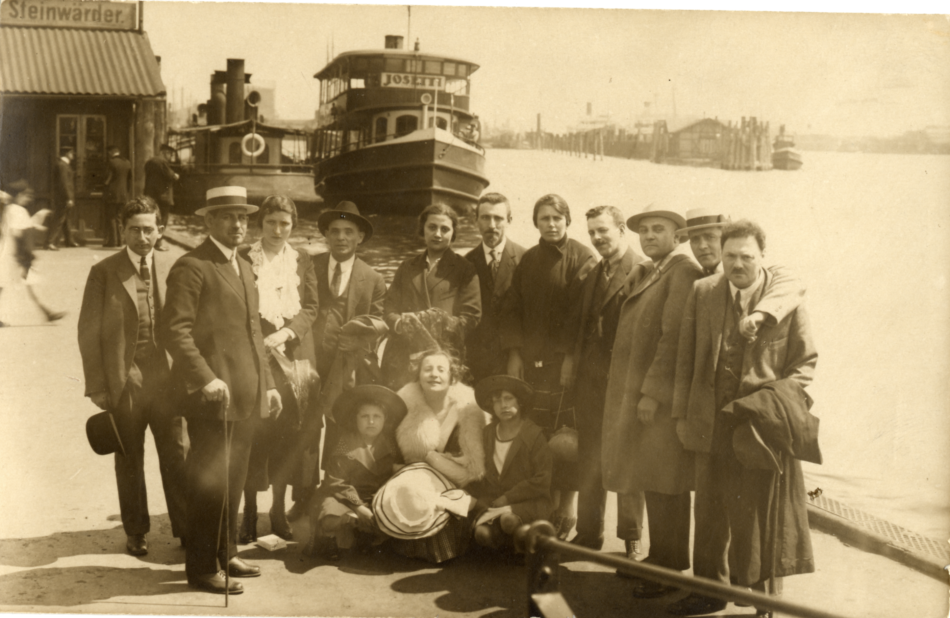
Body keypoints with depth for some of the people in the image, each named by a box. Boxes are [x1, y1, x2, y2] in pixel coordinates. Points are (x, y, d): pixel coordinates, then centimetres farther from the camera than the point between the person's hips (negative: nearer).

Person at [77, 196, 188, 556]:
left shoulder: (172, 269, 4)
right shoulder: (103, 272, -1)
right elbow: (89, 332, -1)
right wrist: (96, 386, -5)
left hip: (167, 378, 1)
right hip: (123, 380, -1)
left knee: (177, 455, 3)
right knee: (129, 460, 10)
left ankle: (186, 530, 14)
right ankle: (136, 533, 24)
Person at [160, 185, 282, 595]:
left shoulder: (243, 267, 18)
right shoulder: (192, 267, -10)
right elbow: (175, 331, -17)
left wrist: (267, 383, 17)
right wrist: (206, 379, -25)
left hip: (246, 396, 8)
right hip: (212, 396, -8)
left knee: (233, 480, 16)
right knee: (210, 482, -1)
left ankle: (225, 554, 29)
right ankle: (202, 568, 10)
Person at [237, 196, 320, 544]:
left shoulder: (303, 262, 13)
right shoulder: (242, 260, 4)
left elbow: (311, 307, 6)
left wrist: (285, 333, -10)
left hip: (293, 355, 3)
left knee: (288, 435, 4)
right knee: (253, 434, -5)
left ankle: (278, 511, 16)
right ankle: (249, 512, 5)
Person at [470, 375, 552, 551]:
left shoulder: (534, 434, -1)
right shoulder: (488, 433, 12)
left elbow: (542, 480, -7)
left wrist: (508, 498, -11)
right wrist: (481, 501, -5)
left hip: (528, 502, -3)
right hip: (493, 500, 3)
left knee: (508, 519, -36)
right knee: (482, 533, -27)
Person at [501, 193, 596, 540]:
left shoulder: (581, 259, -1)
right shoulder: (527, 261, 13)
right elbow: (512, 307, 12)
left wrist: (572, 356, -13)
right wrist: (514, 353, 2)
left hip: (567, 362, -4)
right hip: (531, 362, 4)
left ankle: (567, 509, 5)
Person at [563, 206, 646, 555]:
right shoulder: (592, 275, 15)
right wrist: (573, 360, 6)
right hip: (589, 377, 7)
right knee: (589, 460, 11)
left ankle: (631, 536, 16)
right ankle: (588, 533, 21)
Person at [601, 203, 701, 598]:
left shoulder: (683, 272, -12)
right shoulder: (640, 274, 16)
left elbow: (674, 337, -18)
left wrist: (652, 392, -20)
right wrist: (626, 393, 7)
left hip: (662, 395, -8)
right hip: (635, 392, 8)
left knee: (664, 485, -2)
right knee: (650, 481, 15)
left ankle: (670, 570, 7)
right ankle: (657, 557, 26)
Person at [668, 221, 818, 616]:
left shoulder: (788, 304, -5)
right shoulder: (702, 293, 5)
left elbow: (805, 365, 2)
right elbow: (685, 359, 8)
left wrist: (775, 406, -10)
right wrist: (682, 413, 5)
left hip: (762, 427, -3)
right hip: (711, 424, 3)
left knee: (758, 513, 2)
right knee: (709, 511, 12)